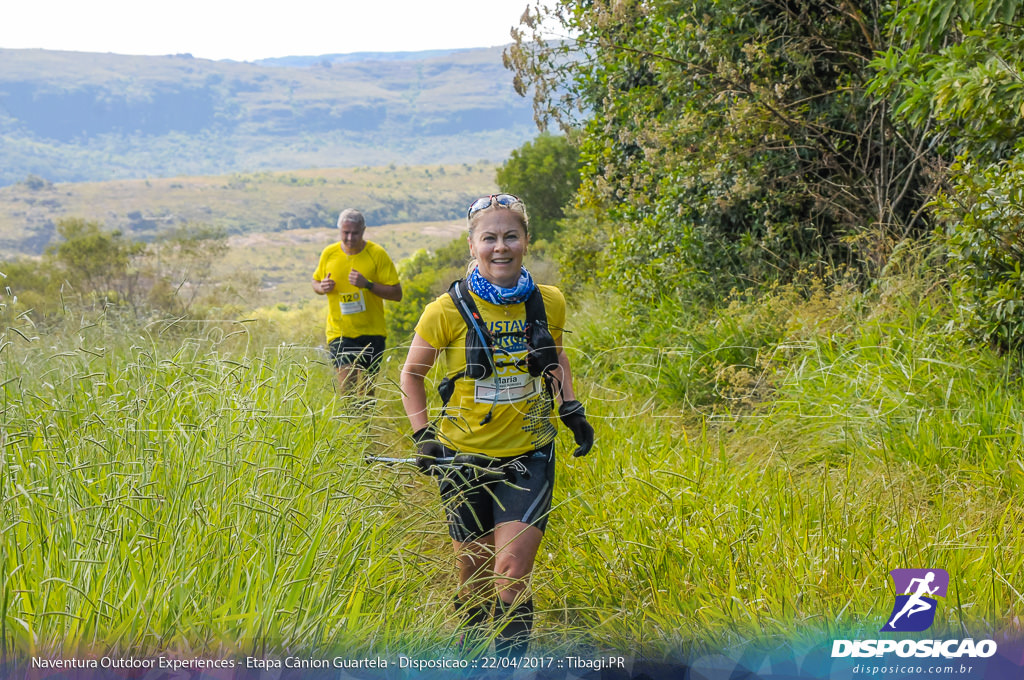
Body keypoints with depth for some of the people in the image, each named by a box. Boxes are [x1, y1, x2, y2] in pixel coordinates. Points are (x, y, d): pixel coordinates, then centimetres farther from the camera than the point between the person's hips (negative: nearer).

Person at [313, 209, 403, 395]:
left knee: (367, 389, 7)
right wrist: (322, 287, -7)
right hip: (340, 332, 1)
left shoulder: (377, 254, -6)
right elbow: (315, 282, 18)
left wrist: (368, 285, -21)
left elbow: (396, 293, -7)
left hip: (371, 332, 0)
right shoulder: (329, 253, 2)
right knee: (347, 385, -14)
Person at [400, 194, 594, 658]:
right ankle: (471, 657, 38)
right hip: (465, 457, -1)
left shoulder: (549, 302, -4)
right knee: (474, 572, 11)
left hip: (528, 457, 1)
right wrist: (422, 434, -5)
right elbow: (412, 374, 4)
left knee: (512, 572, -11)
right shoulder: (448, 310, -12)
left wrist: (571, 410, 5)